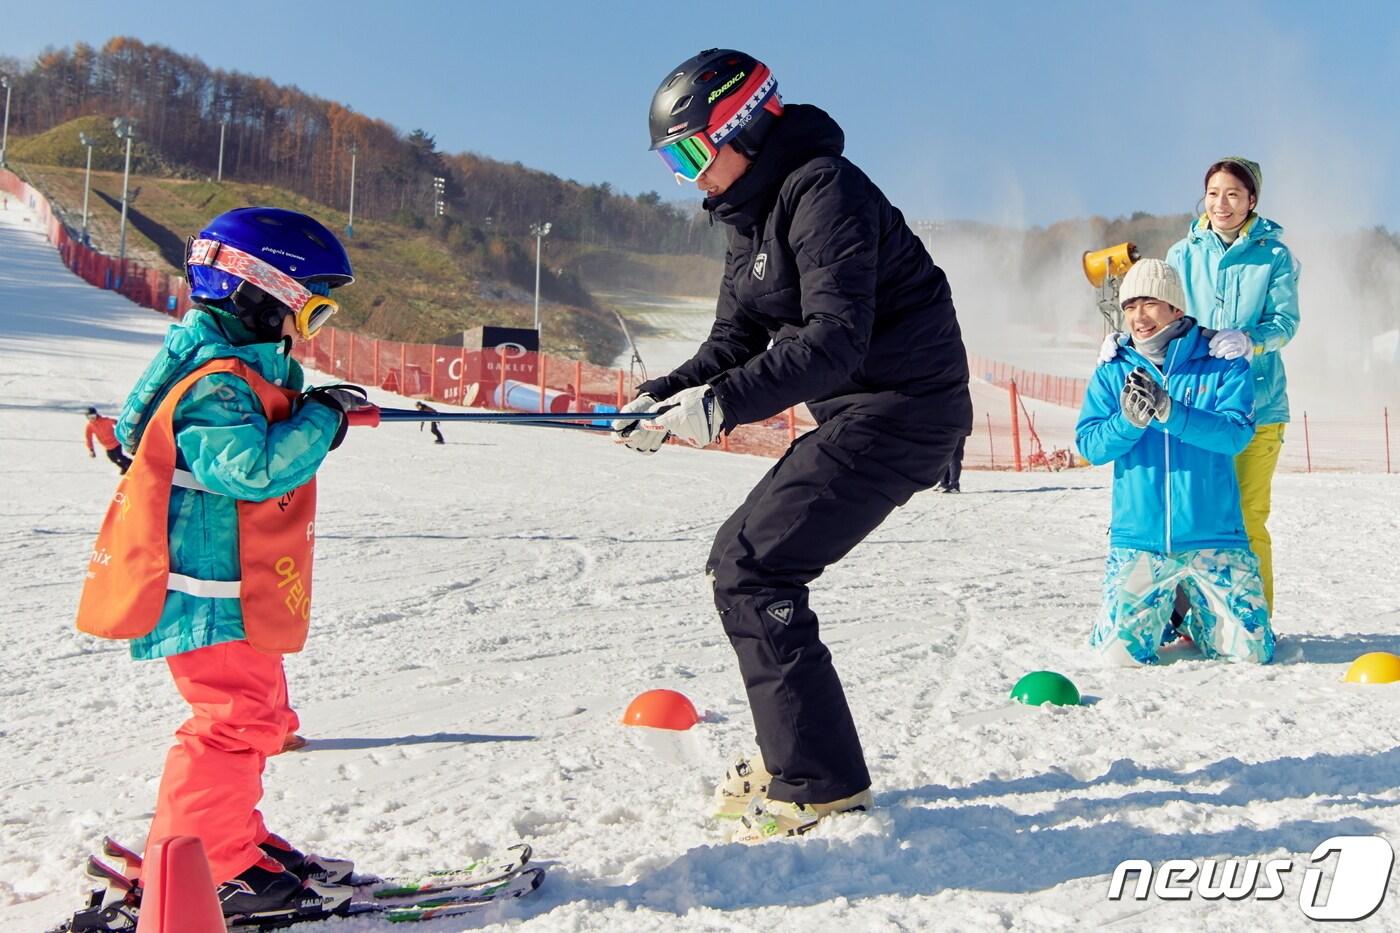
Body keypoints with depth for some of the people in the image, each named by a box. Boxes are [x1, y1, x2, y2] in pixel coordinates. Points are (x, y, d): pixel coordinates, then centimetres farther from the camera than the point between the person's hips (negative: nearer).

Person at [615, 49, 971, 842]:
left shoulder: (822, 190, -17)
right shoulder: (753, 212, 13)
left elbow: (834, 339, -28)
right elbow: (736, 341, 12)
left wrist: (724, 403, -34)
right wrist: (667, 395, -4)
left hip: (900, 409, -10)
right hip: (857, 412, 10)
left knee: (750, 571, -14)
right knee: (742, 555, 13)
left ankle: (818, 778, -5)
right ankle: (797, 753, 23)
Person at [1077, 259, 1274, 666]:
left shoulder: (1223, 365, -1)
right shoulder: (1112, 373, 5)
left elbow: (1236, 434, -15)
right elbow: (1090, 445, -5)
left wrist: (1170, 412, -28)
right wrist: (1129, 421, -24)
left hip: (1214, 541, -1)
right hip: (1137, 541, 1)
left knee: (1251, 655, -1)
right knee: (1122, 654, -8)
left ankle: (1198, 621, 32)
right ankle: (1161, 618, 26)